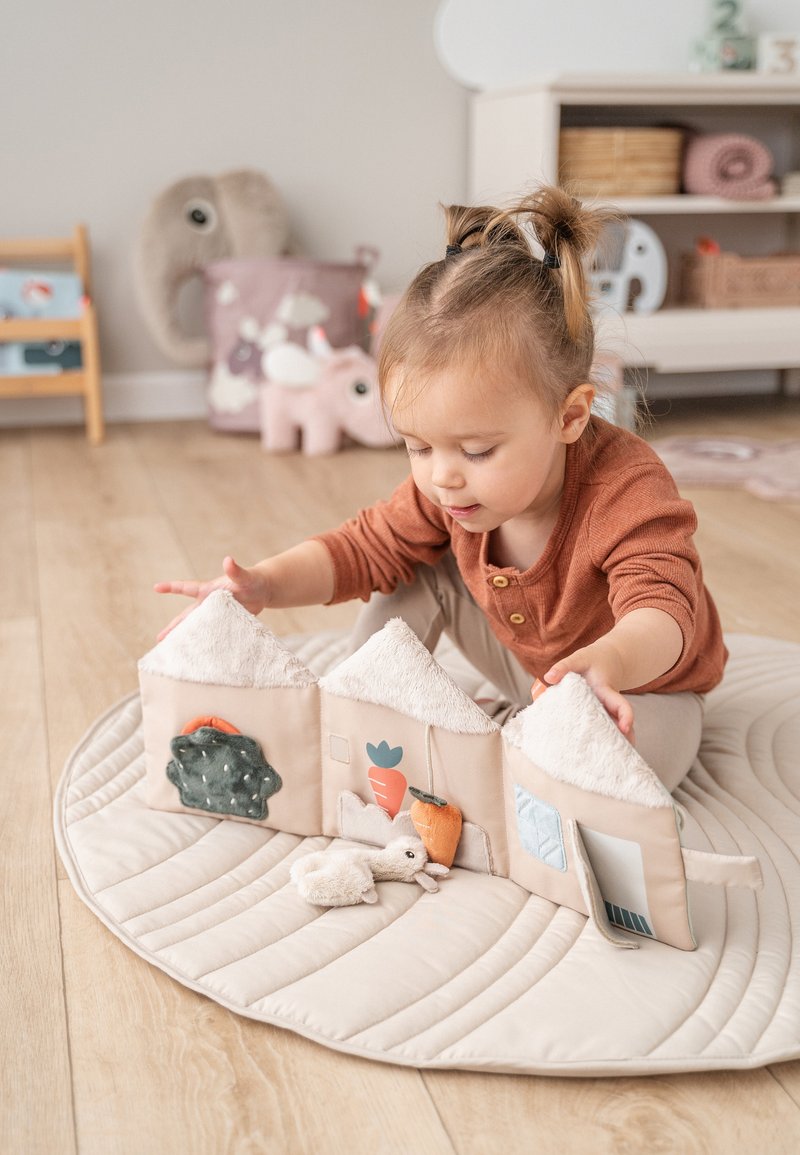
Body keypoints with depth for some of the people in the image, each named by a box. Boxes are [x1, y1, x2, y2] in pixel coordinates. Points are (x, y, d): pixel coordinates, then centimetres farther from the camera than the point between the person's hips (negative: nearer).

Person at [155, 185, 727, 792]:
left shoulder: (627, 489, -37)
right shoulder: (444, 488, -17)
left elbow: (664, 611, -49)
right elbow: (365, 547, -11)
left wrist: (610, 661, -73)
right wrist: (265, 583, -29)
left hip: (642, 689, -4)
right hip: (527, 670, 5)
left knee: (653, 744, -37)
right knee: (418, 571, -9)